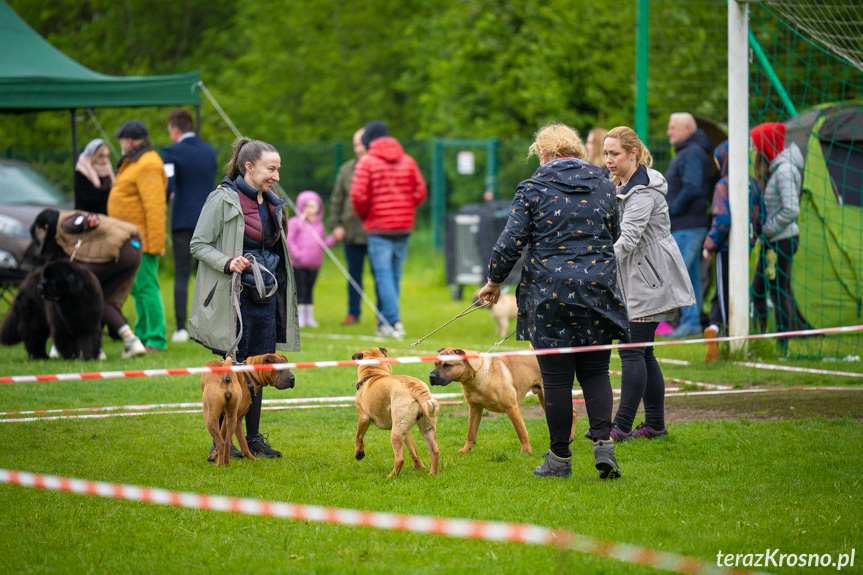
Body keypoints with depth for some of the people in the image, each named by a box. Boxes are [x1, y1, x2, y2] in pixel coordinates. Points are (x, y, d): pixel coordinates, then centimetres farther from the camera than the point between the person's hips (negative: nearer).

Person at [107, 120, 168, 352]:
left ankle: (156, 340, -11)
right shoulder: (133, 163, 19)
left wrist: (156, 243, -25)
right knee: (138, 289, 14)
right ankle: (142, 335, 21)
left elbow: (155, 207, -22)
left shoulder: (147, 165, -16)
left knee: (146, 287, -11)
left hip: (142, 241, -11)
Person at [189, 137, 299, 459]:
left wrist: (278, 287, 22)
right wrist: (228, 263, -24)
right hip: (234, 298, -7)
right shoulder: (224, 200, -9)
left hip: (266, 297, 7)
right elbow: (198, 245, -9)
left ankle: (253, 438, 18)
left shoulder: (272, 204, 14)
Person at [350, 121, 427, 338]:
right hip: (404, 226, 4)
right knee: (395, 275, 11)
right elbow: (421, 192, 5)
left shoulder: (366, 162, -5)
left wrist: (363, 216, 7)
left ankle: (394, 322, -13)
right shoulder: (408, 161, 8)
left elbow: (358, 196, -11)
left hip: (378, 228, -4)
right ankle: (384, 322, 16)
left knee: (383, 275, -3)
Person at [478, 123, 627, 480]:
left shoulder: (534, 189, -4)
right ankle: (603, 443, -8)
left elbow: (511, 242, -7)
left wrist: (494, 281, 7)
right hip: (597, 289, 3)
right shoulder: (603, 187, 8)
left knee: (556, 377, 2)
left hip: (549, 294, -3)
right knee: (595, 371, 10)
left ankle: (560, 458, 8)